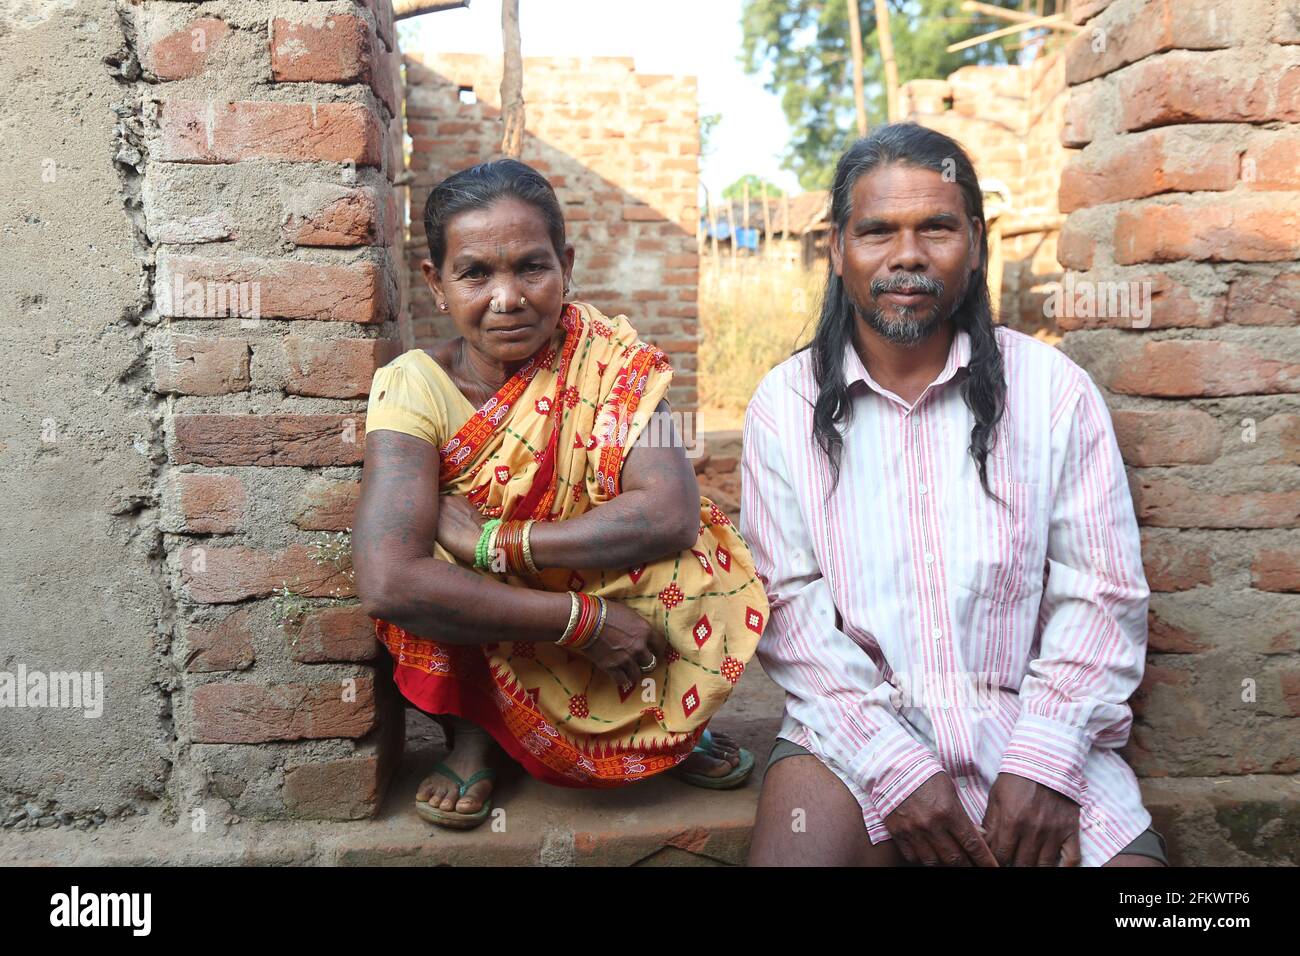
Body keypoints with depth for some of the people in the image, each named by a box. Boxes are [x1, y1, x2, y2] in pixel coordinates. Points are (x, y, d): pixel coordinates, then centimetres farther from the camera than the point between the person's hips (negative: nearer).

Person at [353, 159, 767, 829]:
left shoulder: (610, 364, -11)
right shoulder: (415, 387, -17)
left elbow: (673, 514, -26)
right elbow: (385, 582, -31)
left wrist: (489, 541, -29)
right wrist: (584, 618, -31)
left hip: (612, 661, 1)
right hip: (472, 658, -1)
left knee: (698, 561, -25)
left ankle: (673, 723, 4)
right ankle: (469, 732, -1)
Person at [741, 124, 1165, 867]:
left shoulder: (1054, 388, 2)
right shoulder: (785, 407, 1)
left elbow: (1102, 595, 0)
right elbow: (789, 605, -4)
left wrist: (1044, 762, -12)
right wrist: (895, 766, -14)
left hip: (1033, 727, 1)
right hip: (856, 728, 0)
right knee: (792, 848, -24)